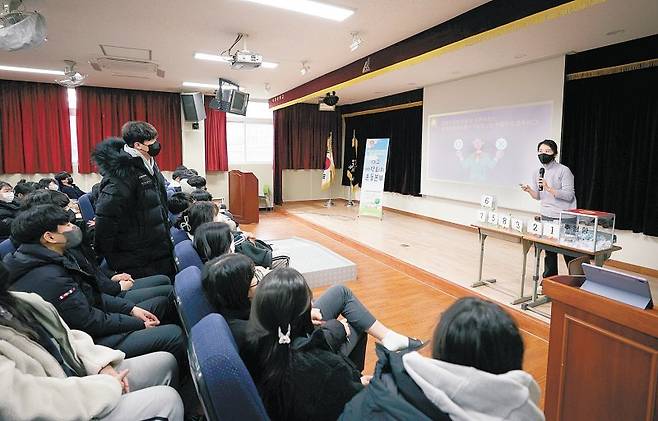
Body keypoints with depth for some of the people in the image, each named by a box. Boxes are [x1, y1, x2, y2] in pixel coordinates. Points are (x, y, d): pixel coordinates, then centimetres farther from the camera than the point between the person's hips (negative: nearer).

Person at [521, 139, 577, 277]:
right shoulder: (537, 173, 9)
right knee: (549, 250, 6)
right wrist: (529, 190, -5)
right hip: (546, 217, 5)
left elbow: (569, 196, -13)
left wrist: (548, 188, -22)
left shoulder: (564, 170, -8)